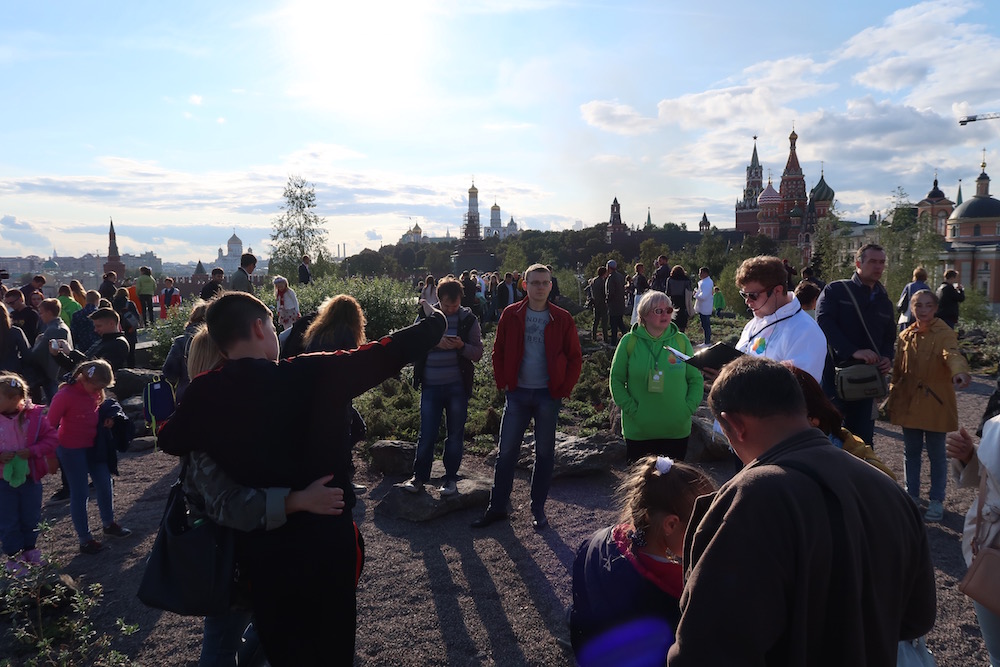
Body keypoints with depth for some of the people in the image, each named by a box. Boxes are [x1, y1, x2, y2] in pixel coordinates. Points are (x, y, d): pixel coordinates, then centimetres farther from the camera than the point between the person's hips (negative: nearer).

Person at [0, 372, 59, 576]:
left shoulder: (34, 416, -11)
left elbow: (52, 439, -7)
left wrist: (32, 451, -22)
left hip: (30, 478, 1)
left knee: (31, 519, 16)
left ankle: (30, 550, 35)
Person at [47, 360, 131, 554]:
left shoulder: (95, 392, -2)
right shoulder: (65, 395, -21)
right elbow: (51, 424, -15)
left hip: (93, 445, 7)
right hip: (71, 450, -7)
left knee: (105, 483, 14)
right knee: (80, 492, 0)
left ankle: (109, 523, 36)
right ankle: (85, 540, 11)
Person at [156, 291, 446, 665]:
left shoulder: (204, 395, -11)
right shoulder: (316, 375, -20)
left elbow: (169, 441, 8)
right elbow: (388, 353, -13)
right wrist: (435, 322, 4)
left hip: (260, 551, 2)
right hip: (327, 543, -2)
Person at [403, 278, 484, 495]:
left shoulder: (468, 319, 0)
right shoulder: (425, 317, 1)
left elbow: (478, 353, 0)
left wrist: (462, 346, -20)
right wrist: (435, 342, -21)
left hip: (457, 386, 0)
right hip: (430, 386, 0)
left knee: (455, 434, 9)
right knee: (427, 434, 5)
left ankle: (450, 478, 24)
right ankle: (420, 477, 20)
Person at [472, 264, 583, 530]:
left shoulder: (562, 319, -2)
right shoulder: (510, 315, 0)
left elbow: (574, 357, 2)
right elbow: (498, 351, 7)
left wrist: (565, 389, -5)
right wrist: (502, 383, 0)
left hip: (548, 395, -1)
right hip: (517, 393, 1)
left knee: (544, 453, 9)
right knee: (506, 451, 5)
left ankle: (538, 509, 22)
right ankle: (497, 507, 18)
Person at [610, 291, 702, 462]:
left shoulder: (681, 341, 1)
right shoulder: (629, 341, -4)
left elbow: (696, 379, 5)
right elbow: (616, 381, -1)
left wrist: (689, 408, -7)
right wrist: (631, 409, -11)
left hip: (677, 430, 2)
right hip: (638, 431, -1)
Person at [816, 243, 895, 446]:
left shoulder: (884, 303, 17)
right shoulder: (835, 290, -1)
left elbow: (889, 338, 23)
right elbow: (824, 324, -15)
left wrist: (887, 359, 0)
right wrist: (853, 351, -26)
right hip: (833, 374, -5)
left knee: (862, 439, 9)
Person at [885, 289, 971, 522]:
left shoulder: (944, 333, -11)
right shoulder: (905, 336, 5)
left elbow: (952, 354, -32)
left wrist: (959, 371, -53)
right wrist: (893, 398, 10)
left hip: (935, 403, -4)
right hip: (909, 403, 4)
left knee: (936, 453, 6)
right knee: (911, 451, 13)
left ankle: (937, 500, 21)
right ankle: (912, 494, 28)